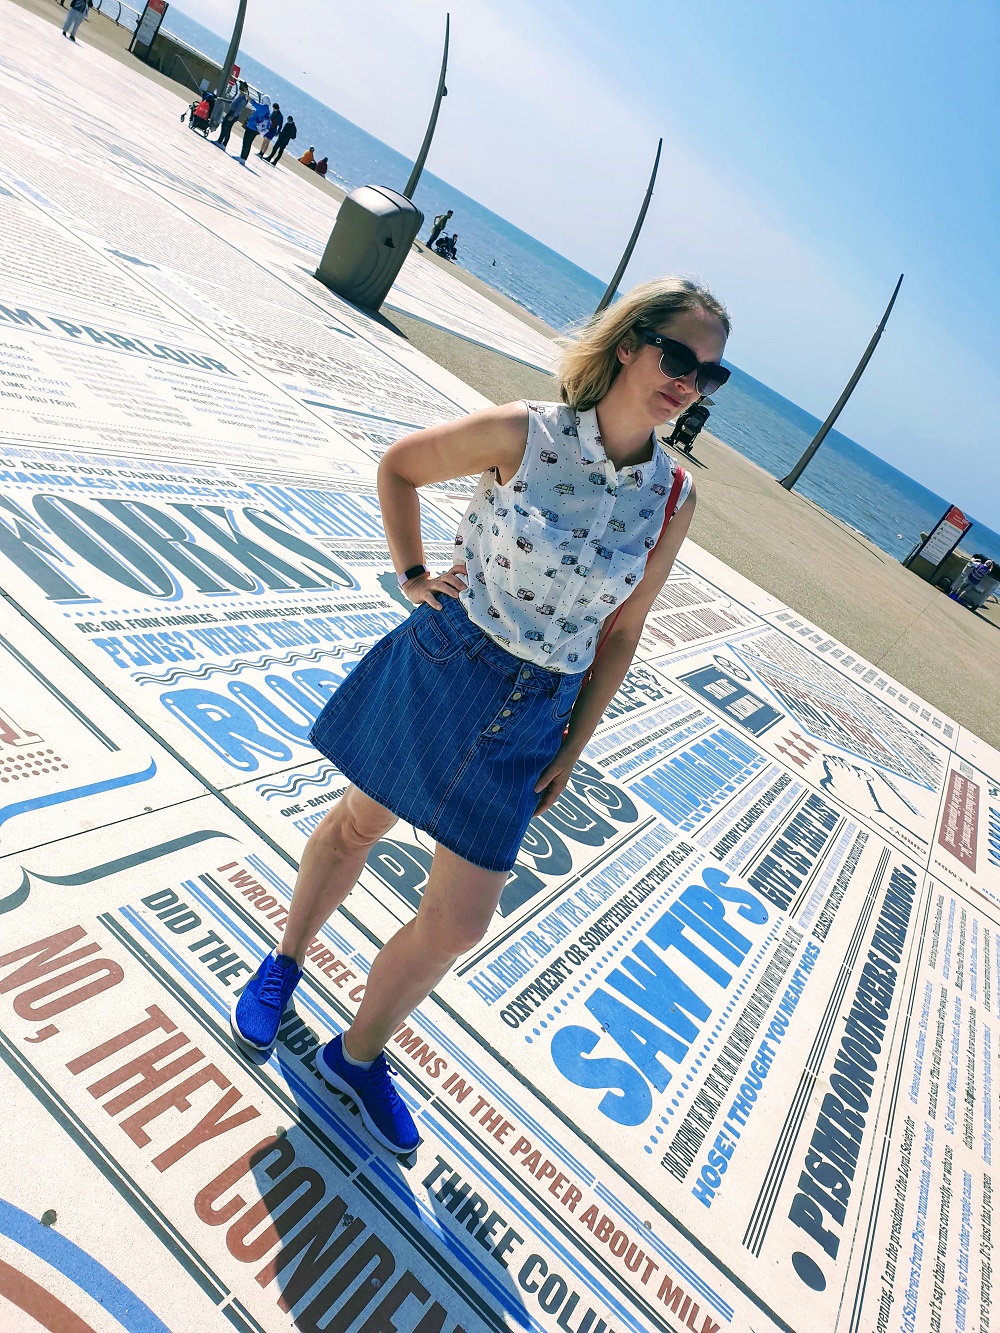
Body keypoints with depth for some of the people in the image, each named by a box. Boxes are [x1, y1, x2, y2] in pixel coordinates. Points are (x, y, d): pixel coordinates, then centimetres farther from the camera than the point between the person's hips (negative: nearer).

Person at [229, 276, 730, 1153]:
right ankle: (286, 963, 50)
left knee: (460, 924, 8)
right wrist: (412, 575, -6)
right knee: (360, 823, 19)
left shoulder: (673, 498, -6)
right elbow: (399, 466, 2)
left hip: (529, 717, 2)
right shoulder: (524, 433, -14)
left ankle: (360, 1054, 35)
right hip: (441, 663, -2)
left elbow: (621, 632, 3)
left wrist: (572, 749, 3)